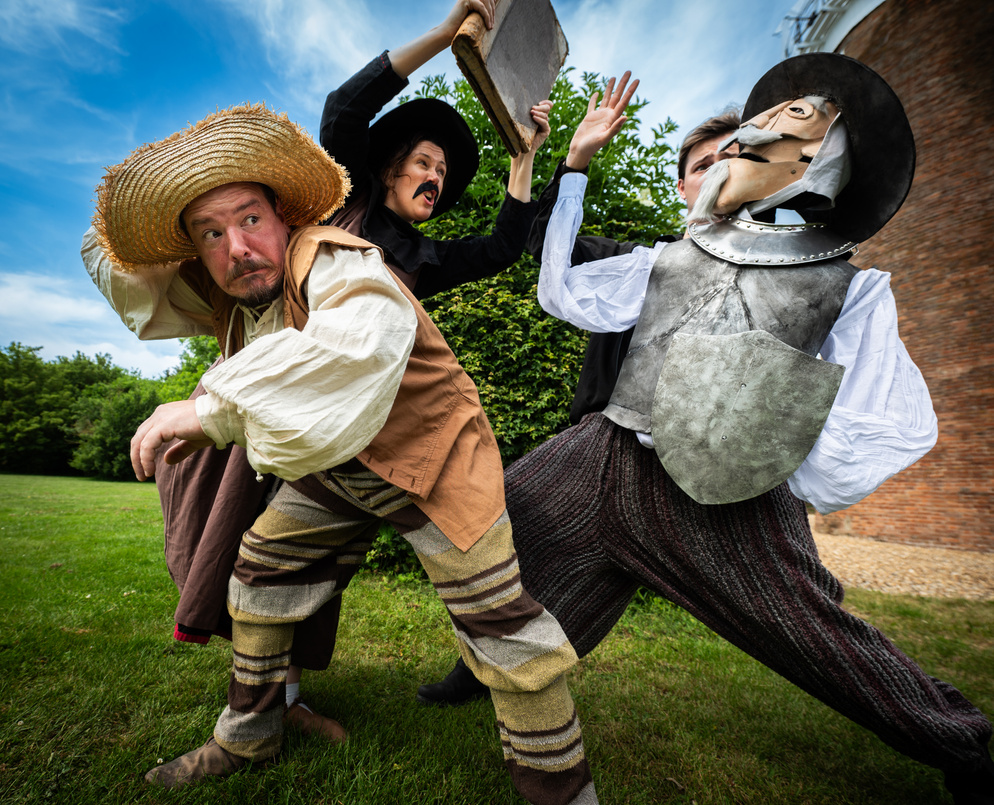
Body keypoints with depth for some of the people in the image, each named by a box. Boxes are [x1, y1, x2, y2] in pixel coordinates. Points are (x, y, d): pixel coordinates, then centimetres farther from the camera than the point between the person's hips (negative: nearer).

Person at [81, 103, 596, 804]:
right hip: (332, 469, 8)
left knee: (505, 627, -11)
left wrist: (216, 408, -43)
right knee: (260, 570, 15)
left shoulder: (327, 258, -25)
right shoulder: (222, 296, 2)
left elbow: (368, 335, -49)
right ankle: (248, 736, 39)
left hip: (429, 454, -7)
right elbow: (129, 279, 21)